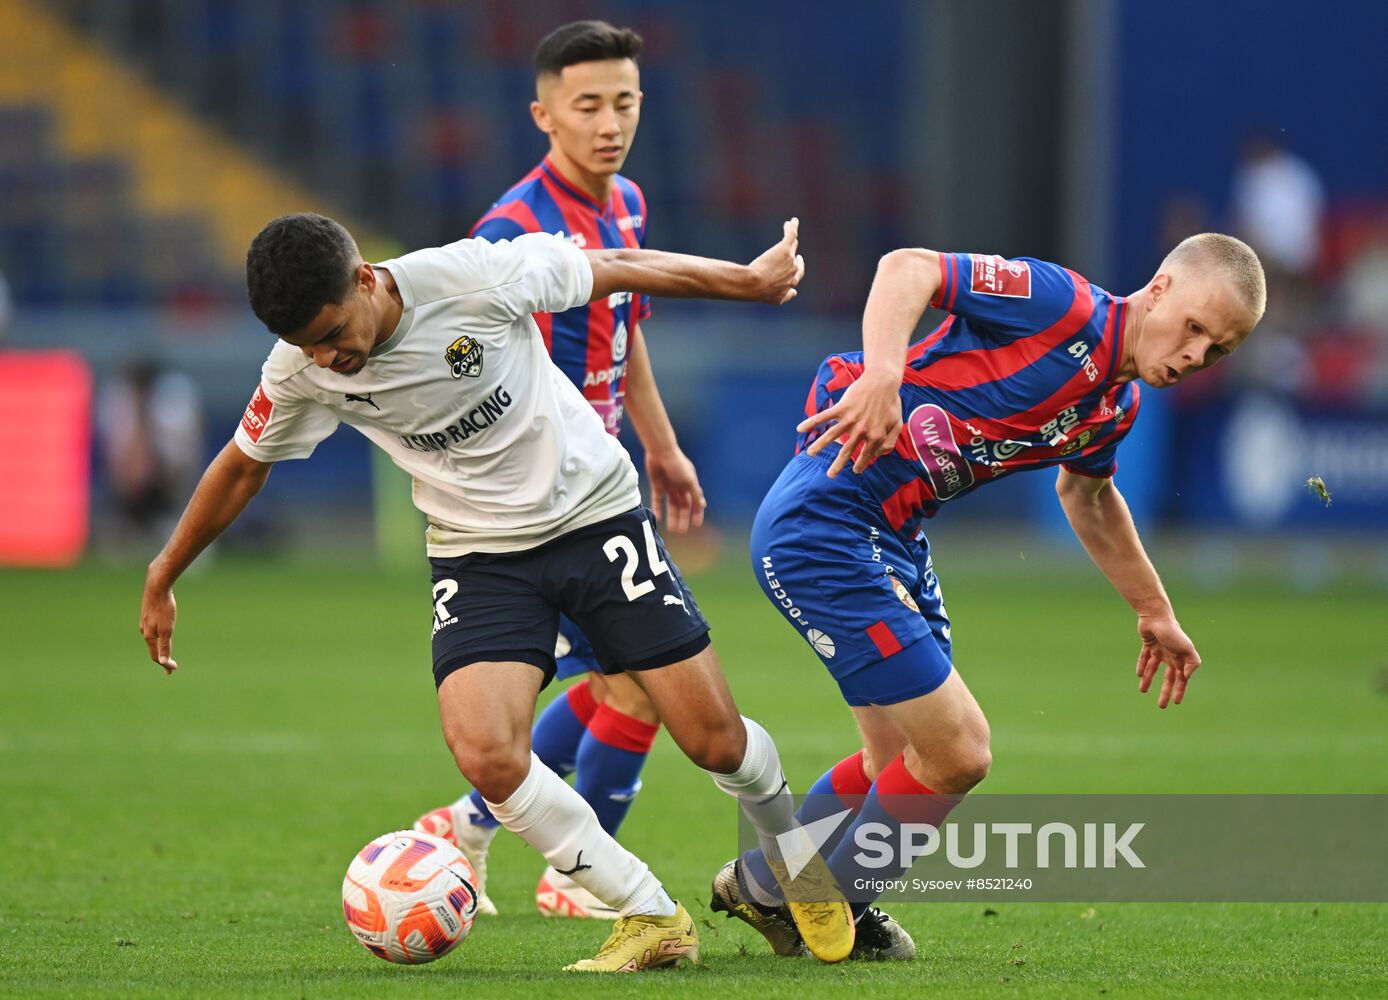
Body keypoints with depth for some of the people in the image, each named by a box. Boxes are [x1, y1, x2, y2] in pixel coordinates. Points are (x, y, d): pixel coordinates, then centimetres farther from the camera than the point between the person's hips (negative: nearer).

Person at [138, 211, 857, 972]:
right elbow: (241, 468, 6)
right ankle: (651, 919, -3)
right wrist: (161, 581, 15)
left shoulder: (472, 277, -24)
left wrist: (750, 281, 2)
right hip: (478, 552, 2)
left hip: (593, 511, -2)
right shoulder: (299, 372, -13)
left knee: (715, 740, -2)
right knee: (486, 758, -22)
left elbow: (619, 269, -10)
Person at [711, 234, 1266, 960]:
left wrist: (1153, 612, 40)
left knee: (902, 764, 19)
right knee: (956, 753, -8)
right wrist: (881, 376, -42)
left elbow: (1087, 495, 33)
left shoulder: (1118, 405, 11)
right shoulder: (1063, 306, -17)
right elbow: (907, 268, -25)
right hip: (824, 525, -10)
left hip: (894, 544, 10)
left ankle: (764, 884, 40)